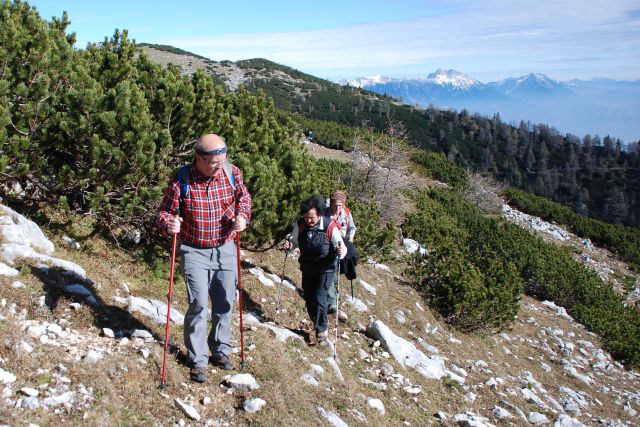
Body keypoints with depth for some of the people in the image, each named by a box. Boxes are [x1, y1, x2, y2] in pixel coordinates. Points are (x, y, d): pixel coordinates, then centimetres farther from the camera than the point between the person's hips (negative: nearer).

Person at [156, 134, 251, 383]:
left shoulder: (232, 173, -9)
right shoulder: (181, 180, -19)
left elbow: (243, 197, 10)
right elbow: (165, 211, -10)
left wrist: (242, 215, -8)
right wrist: (168, 224, -32)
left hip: (225, 249, 4)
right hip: (195, 252, -4)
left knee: (226, 302, 12)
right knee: (198, 304, -9)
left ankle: (221, 350, 32)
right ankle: (198, 360, 8)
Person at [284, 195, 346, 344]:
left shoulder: (330, 227, -24)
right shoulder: (300, 225, -13)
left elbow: (341, 248, -18)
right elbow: (294, 241, 2)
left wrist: (341, 251, -41)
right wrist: (289, 245, -20)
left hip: (325, 269, -5)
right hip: (307, 268, 5)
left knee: (319, 298, -12)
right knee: (308, 298, 13)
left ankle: (322, 329, 8)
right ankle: (321, 322, 38)